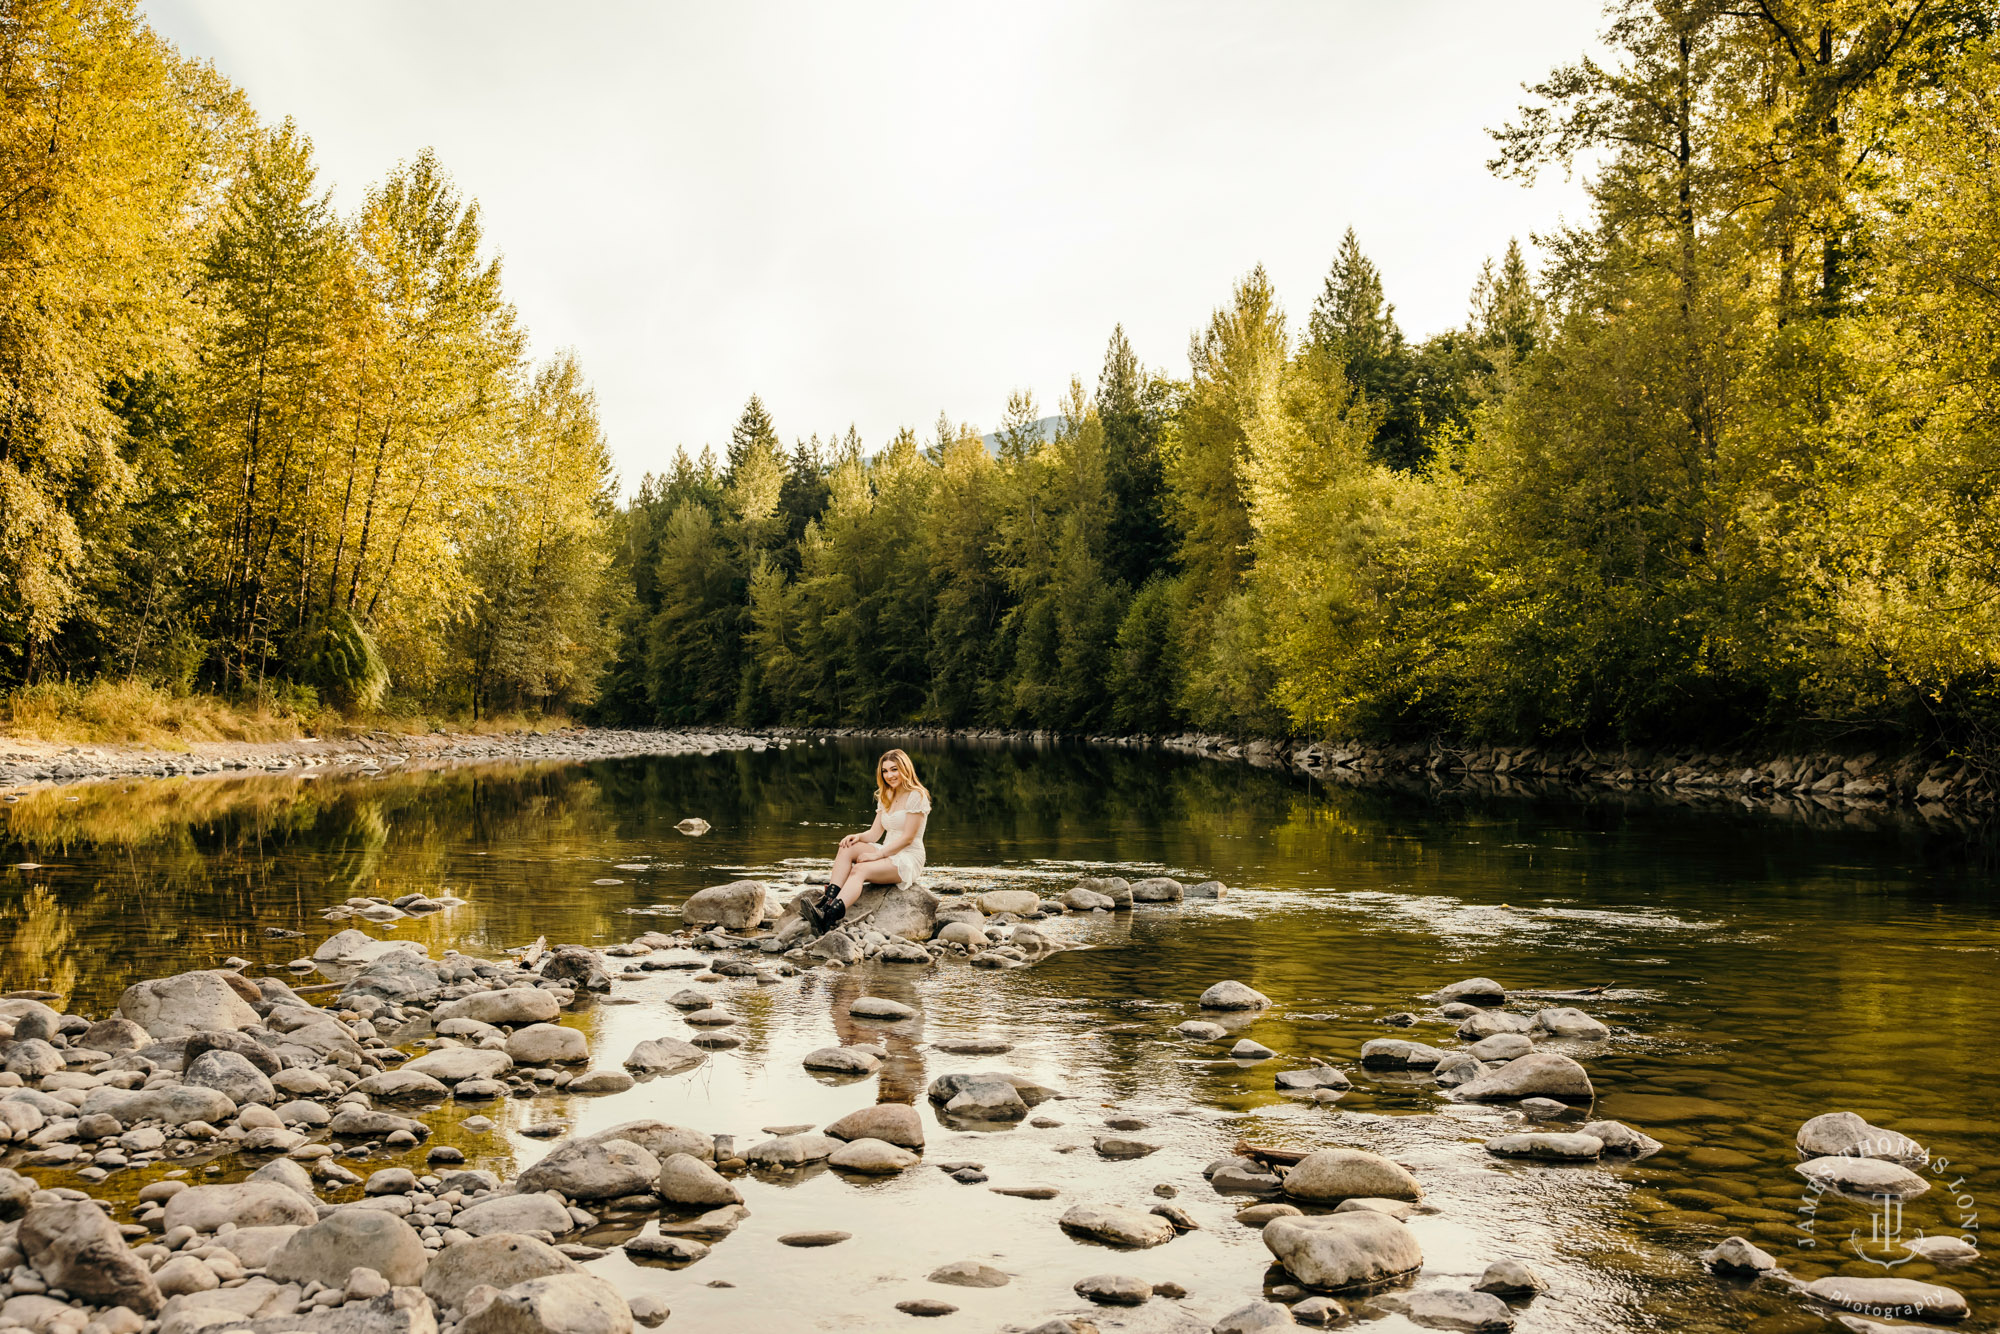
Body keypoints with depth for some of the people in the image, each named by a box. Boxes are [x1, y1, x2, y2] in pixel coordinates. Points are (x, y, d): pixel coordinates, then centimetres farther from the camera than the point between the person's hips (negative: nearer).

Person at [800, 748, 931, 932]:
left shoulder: (916, 796, -9)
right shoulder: (886, 797, 17)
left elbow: (907, 838, -14)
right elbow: (875, 833, 12)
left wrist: (877, 854, -18)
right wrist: (858, 837, -10)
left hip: (909, 859, -8)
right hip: (888, 853, 8)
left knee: (859, 870, -32)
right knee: (848, 847, -18)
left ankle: (828, 918, -54)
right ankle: (829, 898, -36)